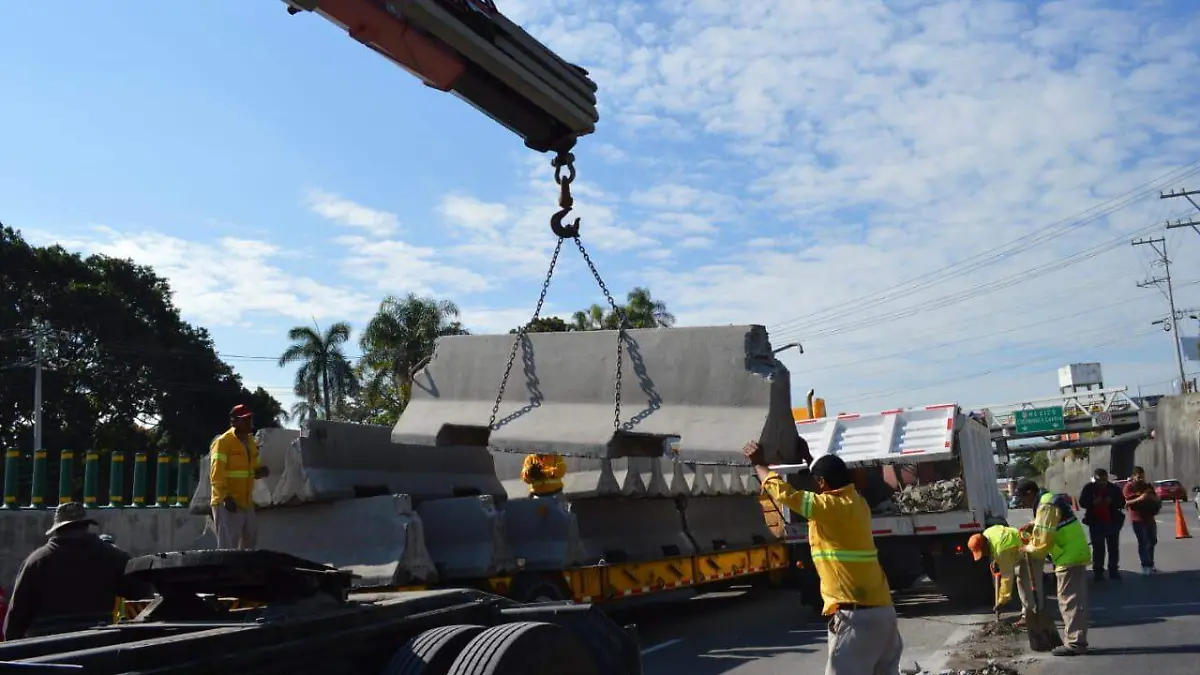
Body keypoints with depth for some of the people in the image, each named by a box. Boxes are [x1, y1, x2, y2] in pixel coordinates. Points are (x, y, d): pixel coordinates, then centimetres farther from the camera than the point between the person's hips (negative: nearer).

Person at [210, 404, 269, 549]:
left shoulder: (250, 442, 14)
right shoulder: (223, 442, -11)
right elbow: (216, 474, -18)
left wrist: (261, 471, -1)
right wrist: (225, 497, -26)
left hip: (246, 502, 9)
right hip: (227, 503, -8)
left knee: (250, 540, 15)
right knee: (228, 547, -7)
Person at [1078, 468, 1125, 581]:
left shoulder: (1114, 488, 2)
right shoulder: (1089, 488, -2)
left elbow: (1121, 503, 1)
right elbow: (1082, 503, -5)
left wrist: (1111, 502, -19)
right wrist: (1093, 502, -23)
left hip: (1112, 522, 2)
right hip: (1096, 523, -2)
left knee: (1113, 547, 7)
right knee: (1098, 548, -1)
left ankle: (1114, 571, 16)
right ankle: (1098, 572, 3)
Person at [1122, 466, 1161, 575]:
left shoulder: (1148, 486, 13)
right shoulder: (1128, 487, -5)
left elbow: (1156, 499, 13)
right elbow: (1127, 502, -13)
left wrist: (1151, 497, -9)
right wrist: (1139, 498, -26)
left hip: (1149, 518, 7)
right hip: (1137, 519, -7)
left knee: (1152, 541, 15)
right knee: (1143, 542, -9)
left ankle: (1149, 564, 28)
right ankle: (1145, 566, -6)